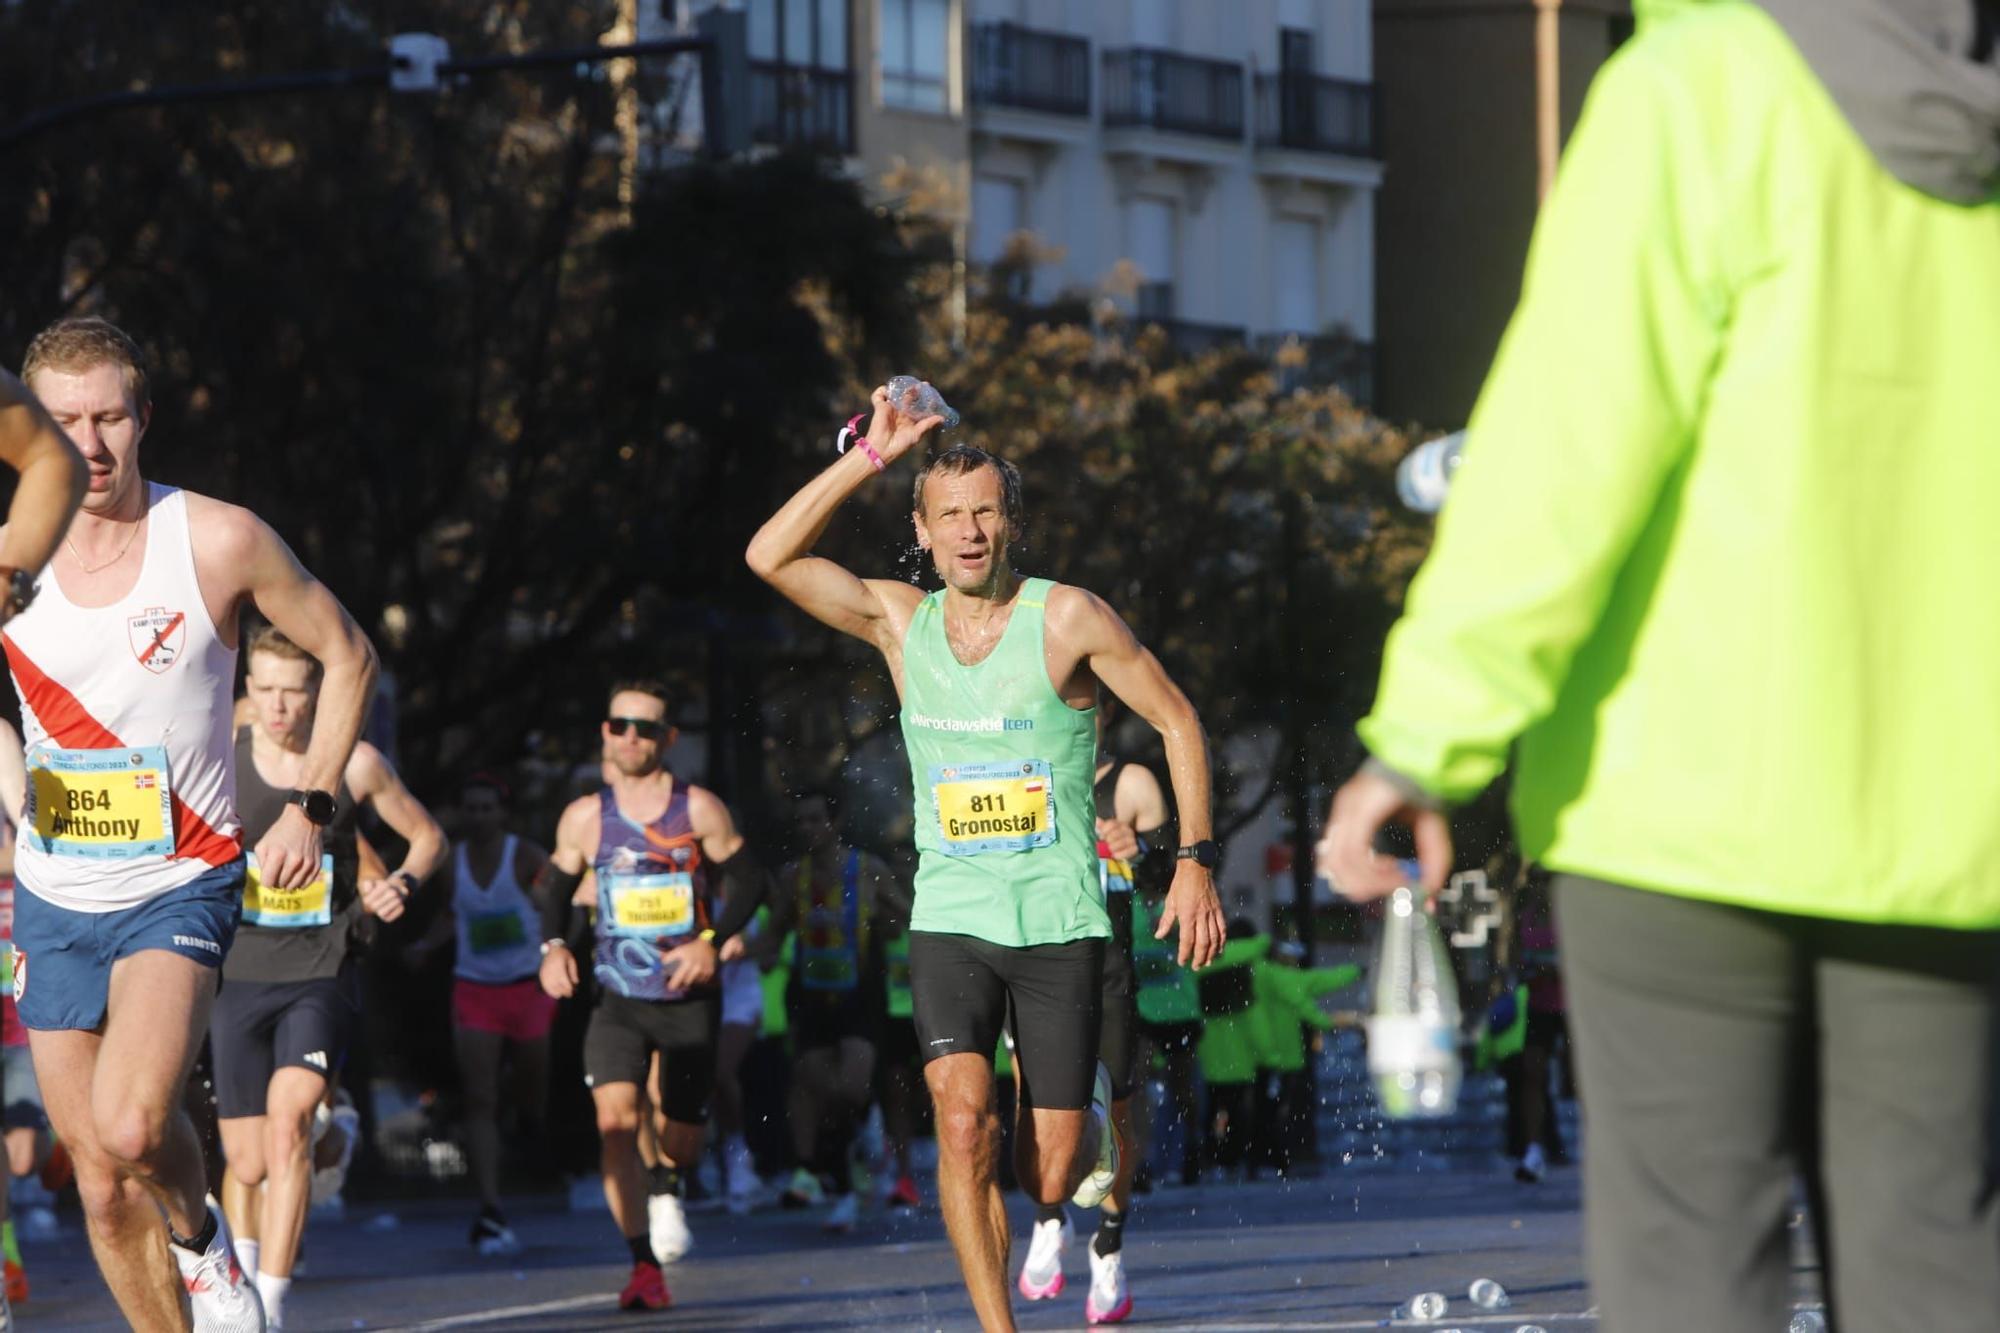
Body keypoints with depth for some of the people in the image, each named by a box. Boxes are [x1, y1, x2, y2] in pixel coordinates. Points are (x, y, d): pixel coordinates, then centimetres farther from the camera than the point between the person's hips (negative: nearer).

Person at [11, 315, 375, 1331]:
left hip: (181, 891, -3)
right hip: (52, 903, 3)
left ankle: (202, 1239, 4)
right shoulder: (11, 557, -2)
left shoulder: (219, 541, -8)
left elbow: (346, 657, 6)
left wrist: (311, 805, -2)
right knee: (103, 1190, 5)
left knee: (130, 1129, -27)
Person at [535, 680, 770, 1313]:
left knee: (683, 1137, 8)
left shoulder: (698, 809, -4)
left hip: (690, 998, 0)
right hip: (618, 999, 0)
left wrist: (714, 943, -13)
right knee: (615, 1120, -21)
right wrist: (554, 946, -5)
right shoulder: (585, 818, 1)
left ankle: (666, 1188, 48)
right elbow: (557, 887, 14)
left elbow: (746, 880, 1)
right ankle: (645, 1266, -14)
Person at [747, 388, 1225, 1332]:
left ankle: (1089, 1115, 36)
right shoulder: (898, 620, 4)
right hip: (950, 925, 2)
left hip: (1060, 927, -2)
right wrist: (869, 457, -10)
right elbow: (770, 557, -5)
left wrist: (1196, 861, -4)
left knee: (1049, 1182, -1)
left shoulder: (1067, 619, -5)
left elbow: (1176, 720, 2)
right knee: (962, 1121, -22)